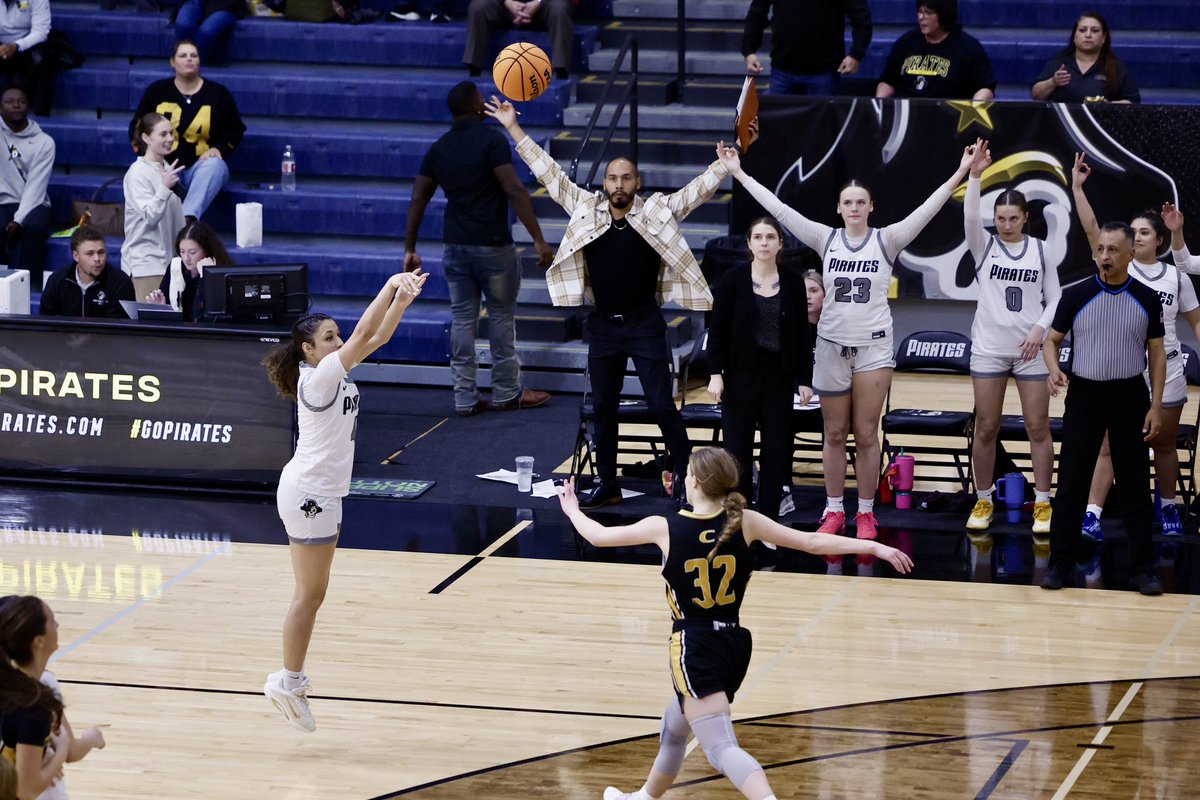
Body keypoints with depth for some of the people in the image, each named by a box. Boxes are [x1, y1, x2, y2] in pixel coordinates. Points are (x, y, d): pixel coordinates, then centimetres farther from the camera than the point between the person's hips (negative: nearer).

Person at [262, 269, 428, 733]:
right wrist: (391, 285, -19)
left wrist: (403, 300, -6)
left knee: (312, 593, 13)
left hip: (321, 494, 9)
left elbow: (377, 337, 8)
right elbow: (364, 334, -23)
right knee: (309, 594, -2)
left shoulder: (337, 373, 8)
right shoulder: (317, 378, -16)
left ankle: (291, 681, 20)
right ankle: (288, 681, 6)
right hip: (308, 494, -9)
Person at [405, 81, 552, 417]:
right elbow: (515, 191, -19)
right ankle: (507, 393, 13)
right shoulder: (491, 140, -11)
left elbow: (418, 201, 8)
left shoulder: (439, 149, 7)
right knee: (502, 316, 7)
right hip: (492, 244, -5)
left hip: (455, 245, 5)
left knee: (462, 319, 8)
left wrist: (410, 249, 15)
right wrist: (539, 240, -19)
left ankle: (465, 398, 8)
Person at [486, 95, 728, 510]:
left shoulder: (657, 211, -5)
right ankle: (607, 484, 20)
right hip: (602, 325, 3)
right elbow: (550, 174, 2)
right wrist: (513, 129, 0)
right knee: (603, 408, 11)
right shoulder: (587, 209, 1)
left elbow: (699, 189, -10)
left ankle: (686, 475, 6)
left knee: (662, 404, -5)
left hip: (645, 325, -3)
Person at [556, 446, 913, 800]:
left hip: (694, 648, -6)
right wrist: (875, 547, 2)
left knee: (721, 747, -16)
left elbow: (599, 536, 5)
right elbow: (812, 542, -3)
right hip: (735, 645, 6)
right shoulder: (745, 522, -1)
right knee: (674, 727, 30)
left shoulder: (664, 528, -8)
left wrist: (571, 509, 26)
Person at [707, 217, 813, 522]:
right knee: (738, 446, 1)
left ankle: (768, 517, 10)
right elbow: (717, 329, -2)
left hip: (779, 374, 2)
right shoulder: (733, 280, -3)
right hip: (741, 373, -2)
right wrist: (715, 374, -9)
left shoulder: (793, 282, 3)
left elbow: (802, 335, 5)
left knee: (776, 446, 3)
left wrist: (805, 380, 2)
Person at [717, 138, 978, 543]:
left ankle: (866, 513, 12)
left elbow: (927, 210, -12)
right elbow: (780, 210, -3)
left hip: (873, 347, -1)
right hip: (832, 346, 1)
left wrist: (960, 173, -21)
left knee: (866, 435, 3)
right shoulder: (826, 239, 0)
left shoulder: (886, 241, -3)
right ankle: (834, 511, 17)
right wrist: (739, 173, -7)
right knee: (834, 434, 8)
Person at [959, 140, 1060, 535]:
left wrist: (1040, 329, -12)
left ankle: (1042, 503, 9)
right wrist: (975, 176, -34)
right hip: (988, 350, 0)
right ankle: (983, 502, 15)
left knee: (1038, 428, 1)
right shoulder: (984, 246, 0)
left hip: (1030, 350, 0)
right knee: (986, 428, 4)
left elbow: (1055, 298, 6)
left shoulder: (1040, 250, 3)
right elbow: (969, 217, -20)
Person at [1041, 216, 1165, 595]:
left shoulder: (1147, 299, 0)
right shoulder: (1076, 295, -2)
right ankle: (1062, 564, 11)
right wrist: (1053, 369, -16)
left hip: (1129, 397, 0)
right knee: (1072, 482, 2)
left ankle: (1143, 568, 9)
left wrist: (1156, 405, -3)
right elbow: (1052, 339, 6)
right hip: (1084, 394, 0)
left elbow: (1157, 353, 4)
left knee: (1135, 485, 3)